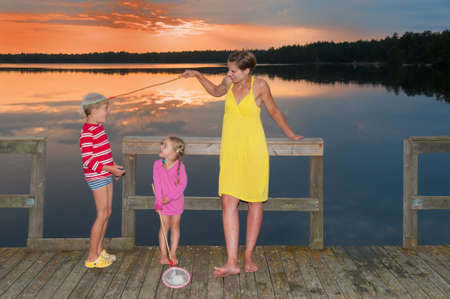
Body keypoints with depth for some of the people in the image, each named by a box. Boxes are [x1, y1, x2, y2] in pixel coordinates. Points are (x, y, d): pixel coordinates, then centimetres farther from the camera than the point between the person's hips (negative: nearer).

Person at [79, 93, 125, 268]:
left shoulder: (99, 126, 11)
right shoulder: (87, 132, -19)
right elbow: (87, 160, -22)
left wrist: (113, 168, 15)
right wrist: (110, 168, -23)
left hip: (105, 175, 9)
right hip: (96, 177, -9)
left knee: (107, 212, 12)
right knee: (102, 215, -6)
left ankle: (99, 251, 24)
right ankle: (92, 258, 4)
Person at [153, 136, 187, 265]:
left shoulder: (180, 166, -13)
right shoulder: (157, 164, -7)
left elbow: (182, 184, -13)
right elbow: (157, 184, -8)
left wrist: (170, 197, -19)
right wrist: (158, 201, -15)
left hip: (176, 200, -1)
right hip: (163, 201, 1)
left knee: (175, 226, 6)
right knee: (164, 226, 2)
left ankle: (173, 254, 15)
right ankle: (163, 254, 10)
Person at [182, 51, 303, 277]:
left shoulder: (260, 85, -6)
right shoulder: (229, 82, 5)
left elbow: (273, 111, 9)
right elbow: (216, 91, 29)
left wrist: (290, 134, 19)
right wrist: (197, 75, 23)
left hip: (253, 150, -3)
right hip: (230, 150, 3)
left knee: (255, 203, 4)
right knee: (228, 202, -8)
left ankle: (248, 257, 17)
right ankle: (232, 263, -8)